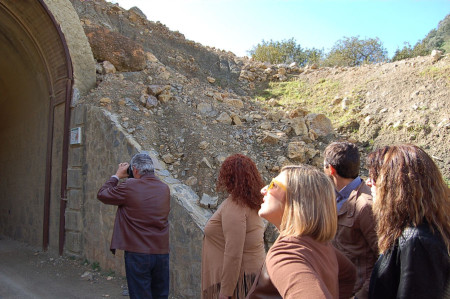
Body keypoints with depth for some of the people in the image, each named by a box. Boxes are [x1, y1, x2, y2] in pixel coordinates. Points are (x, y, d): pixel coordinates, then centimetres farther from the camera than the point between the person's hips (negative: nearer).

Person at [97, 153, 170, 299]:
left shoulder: (129, 187, -13)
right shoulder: (165, 189, 2)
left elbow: (102, 194, 1)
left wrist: (117, 176, 13)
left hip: (138, 253, -4)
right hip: (162, 253, 5)